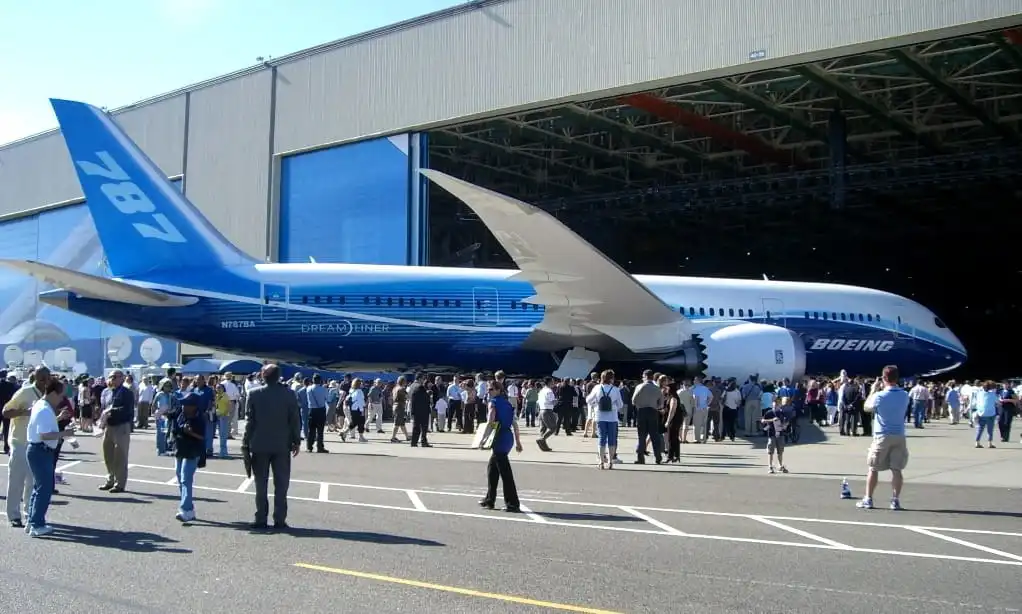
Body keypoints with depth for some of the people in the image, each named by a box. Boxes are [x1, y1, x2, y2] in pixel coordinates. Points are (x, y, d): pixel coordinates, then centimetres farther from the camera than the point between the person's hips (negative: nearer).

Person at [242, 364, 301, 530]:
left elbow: (249, 420, -4)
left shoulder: (254, 394, -6)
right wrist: (297, 441, 6)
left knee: (261, 484, 8)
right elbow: (295, 420, -3)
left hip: (259, 445, 0)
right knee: (281, 484, 5)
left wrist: (246, 441, 4)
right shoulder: (289, 394, -5)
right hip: (282, 445, 0)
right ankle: (279, 520, 3)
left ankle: (261, 519, 9)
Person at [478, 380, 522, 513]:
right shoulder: (506, 403, 16)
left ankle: (513, 504, -4)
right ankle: (489, 500, 27)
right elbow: (514, 423, 16)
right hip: (508, 438, 9)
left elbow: (491, 419, -25)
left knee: (505, 472, -6)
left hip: (500, 439, -9)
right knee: (492, 468, 20)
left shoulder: (493, 402, -7)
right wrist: (517, 441, 19)